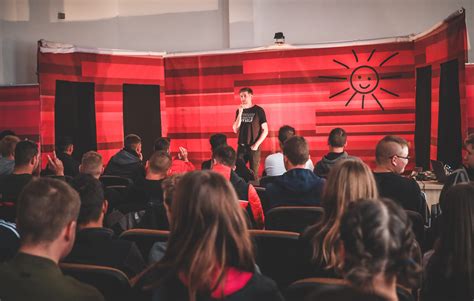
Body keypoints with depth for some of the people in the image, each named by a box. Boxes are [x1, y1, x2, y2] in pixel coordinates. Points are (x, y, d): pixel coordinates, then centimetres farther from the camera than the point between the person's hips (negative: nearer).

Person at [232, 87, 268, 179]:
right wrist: (240, 113, -8)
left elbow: (265, 130, -3)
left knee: (254, 173, 2)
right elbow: (235, 130, 0)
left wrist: (256, 144, -11)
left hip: (253, 147, -3)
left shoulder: (258, 110, -4)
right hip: (241, 147, 4)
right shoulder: (239, 111, 8)